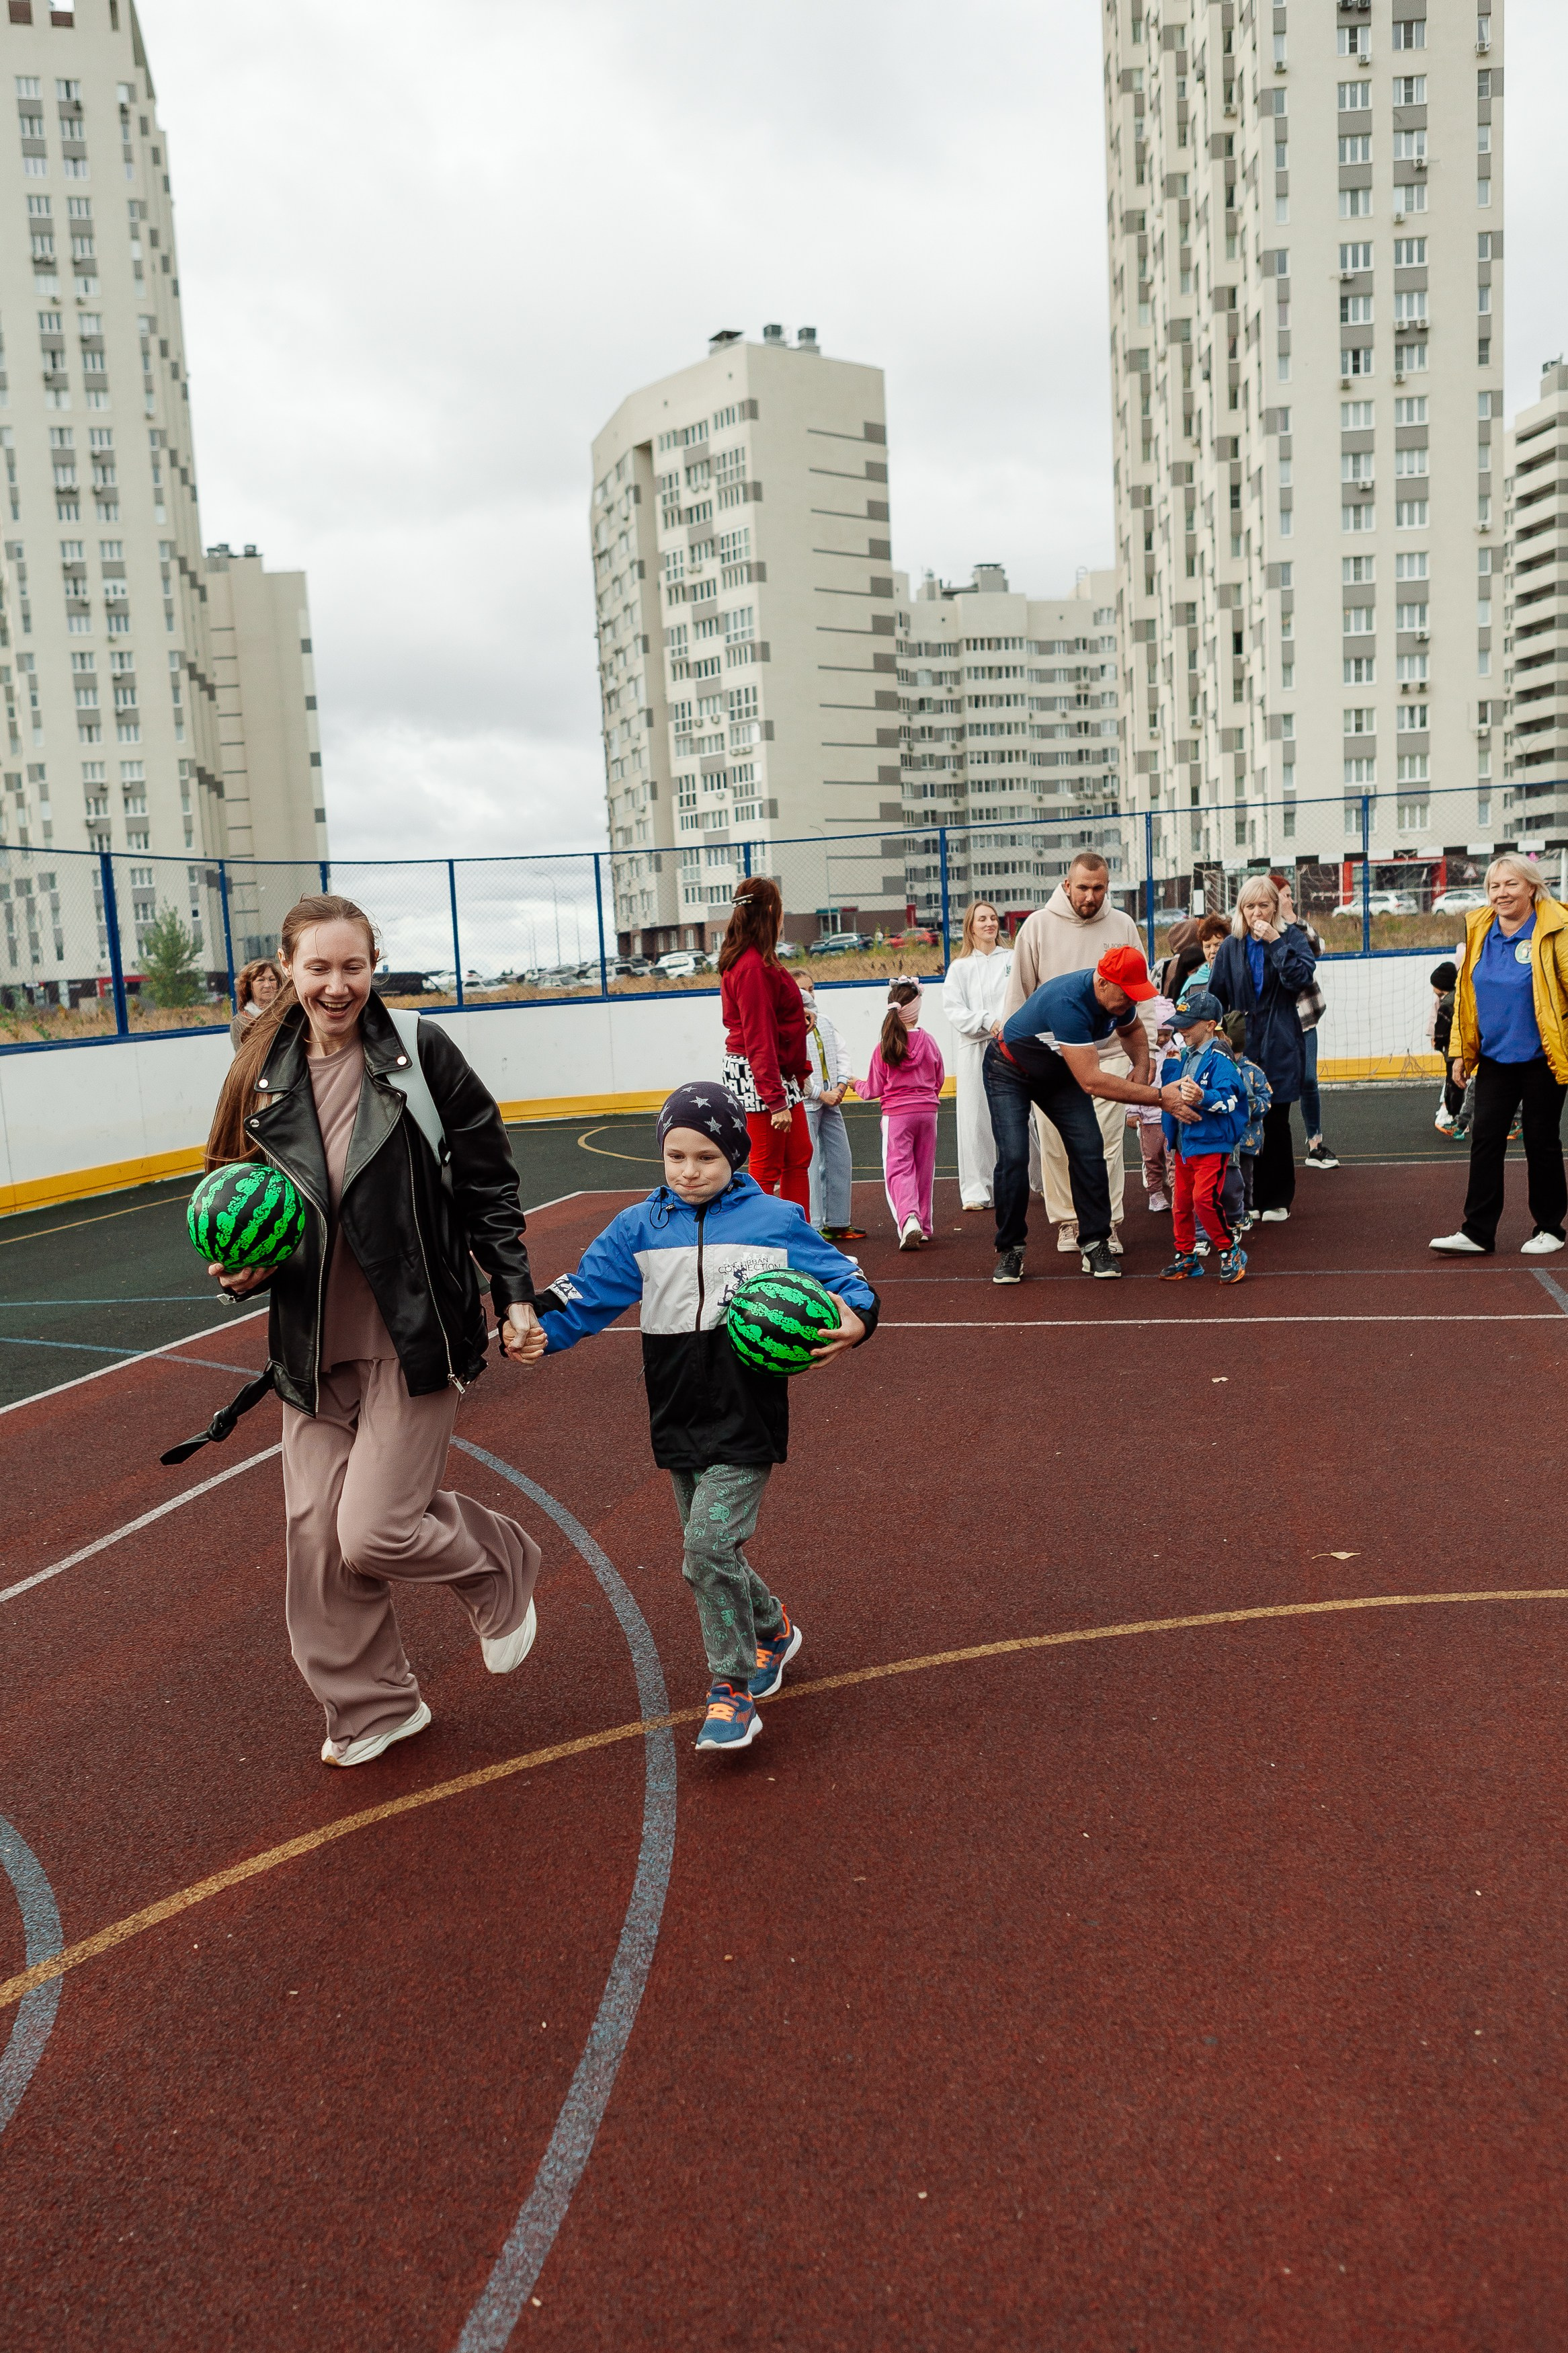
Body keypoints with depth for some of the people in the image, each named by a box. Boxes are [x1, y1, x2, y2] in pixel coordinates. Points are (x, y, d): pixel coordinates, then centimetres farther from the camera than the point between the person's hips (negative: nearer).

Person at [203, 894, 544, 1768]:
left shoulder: (420, 1054, -8)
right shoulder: (263, 1078, 3)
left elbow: (489, 1186, -2)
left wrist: (516, 1295, -5)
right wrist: (243, 1269, -3)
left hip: (417, 1338, -5)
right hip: (315, 1345, 5)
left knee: (374, 1532, -8)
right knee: (316, 1533, 8)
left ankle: (503, 1566, 25)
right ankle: (372, 1709, 30)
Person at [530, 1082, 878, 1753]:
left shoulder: (775, 1221, -3)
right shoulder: (639, 1228, 4)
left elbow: (842, 1277, 4)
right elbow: (585, 1293, 1)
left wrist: (856, 1321, -16)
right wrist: (538, 1332, -16)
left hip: (745, 1420, -4)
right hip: (678, 1422, 5)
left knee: (711, 1544, -14)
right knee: (710, 1551, 14)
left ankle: (732, 1689, 2)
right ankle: (772, 1629, 42)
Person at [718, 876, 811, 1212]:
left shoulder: (759, 959, 11)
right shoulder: (753, 966, -20)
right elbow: (758, 1038, -24)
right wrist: (775, 1100, -25)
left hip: (781, 1073, 10)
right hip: (758, 1078, -10)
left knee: (799, 1156, 15)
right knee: (767, 1168, -3)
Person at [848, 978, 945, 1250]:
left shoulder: (885, 1046, -9)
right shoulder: (929, 1041, -2)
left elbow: (874, 1090, -1)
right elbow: (939, 1080, 11)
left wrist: (857, 1085, 20)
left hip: (896, 1114, -3)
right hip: (927, 1111, 3)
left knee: (899, 1169, -2)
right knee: (924, 1169, 13)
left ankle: (909, 1220, -24)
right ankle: (925, 1226, 21)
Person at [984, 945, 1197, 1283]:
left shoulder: (1118, 997, -15)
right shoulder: (1068, 1003, -41)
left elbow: (1132, 1029, 12)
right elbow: (1092, 1081, -44)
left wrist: (1142, 1068, -9)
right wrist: (1160, 1096, -42)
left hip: (1061, 1072, 6)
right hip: (1010, 1071, -6)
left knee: (1089, 1150, -9)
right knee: (1014, 1157, -19)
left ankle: (1095, 1245, -1)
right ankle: (1009, 1249, -2)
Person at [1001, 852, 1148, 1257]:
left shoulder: (1123, 926, 6)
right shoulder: (1037, 926, 1)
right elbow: (1019, 993, 6)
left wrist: (1144, 1050, 6)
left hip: (1109, 1053, 0)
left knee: (1107, 1141, -4)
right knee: (1057, 1143, 2)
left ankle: (1107, 1223, 5)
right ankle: (1067, 1221, 14)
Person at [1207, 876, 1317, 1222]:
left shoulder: (1291, 937, 2)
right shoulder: (1231, 947, 7)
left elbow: (1301, 977, -16)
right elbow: (1216, 998, 12)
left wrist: (1275, 942, -17)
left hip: (1280, 1048, -2)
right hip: (1241, 1047, 2)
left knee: (1276, 1124, 2)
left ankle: (1277, 1200, 13)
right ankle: (1247, 1198, 12)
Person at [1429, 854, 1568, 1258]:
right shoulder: (1479, 932, 4)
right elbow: (1465, 994, 11)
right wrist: (1461, 1052, 9)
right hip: (1494, 1059, 4)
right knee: (1485, 1138, 1)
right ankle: (1477, 1232, 5)